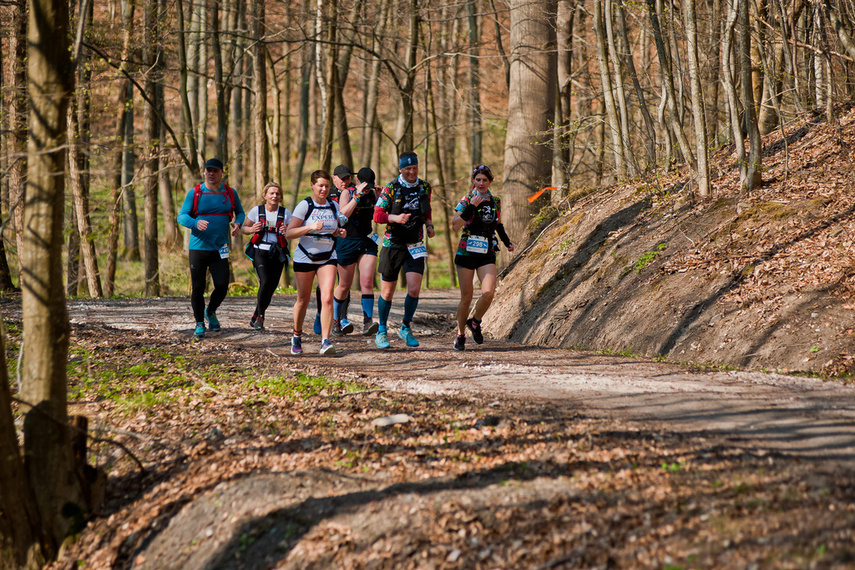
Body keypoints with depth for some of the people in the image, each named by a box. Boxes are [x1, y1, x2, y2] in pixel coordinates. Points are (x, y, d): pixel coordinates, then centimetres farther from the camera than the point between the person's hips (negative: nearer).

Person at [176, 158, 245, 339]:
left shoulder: (230, 193, 7)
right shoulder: (195, 193, 0)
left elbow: (240, 212, 19)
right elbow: (181, 216, -2)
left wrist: (237, 223, -5)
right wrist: (196, 223, -23)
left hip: (220, 249, 1)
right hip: (198, 248, -1)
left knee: (222, 286, -7)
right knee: (197, 288, 0)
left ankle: (211, 312, 23)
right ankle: (199, 323, 16)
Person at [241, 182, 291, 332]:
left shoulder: (285, 213, 6)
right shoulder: (256, 211, 3)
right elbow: (244, 228, 11)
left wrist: (287, 232, -16)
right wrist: (252, 229, -11)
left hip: (277, 254, 2)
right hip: (260, 252, -2)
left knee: (271, 287, 0)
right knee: (265, 282, -21)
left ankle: (256, 317, 20)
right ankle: (260, 316, -6)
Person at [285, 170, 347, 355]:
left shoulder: (333, 206, 5)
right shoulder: (304, 205, -8)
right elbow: (289, 233, -13)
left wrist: (339, 232, -3)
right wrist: (311, 227, -25)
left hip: (327, 258, 2)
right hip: (305, 257, -2)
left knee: (327, 298, -15)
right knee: (303, 300, 8)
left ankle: (325, 341, -17)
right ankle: (297, 337, 31)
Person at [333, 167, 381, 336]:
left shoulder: (373, 194, 6)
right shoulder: (347, 193, -7)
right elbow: (343, 214, -22)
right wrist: (357, 195, -27)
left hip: (367, 242, 3)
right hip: (347, 242, -3)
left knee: (367, 282, -13)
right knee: (345, 285, 6)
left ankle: (368, 322, -19)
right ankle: (335, 320, 24)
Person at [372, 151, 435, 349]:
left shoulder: (425, 187, 5)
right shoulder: (391, 188, -7)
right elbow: (377, 215, -10)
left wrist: (429, 225, 5)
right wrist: (396, 218, -27)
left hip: (415, 245, 2)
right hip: (393, 244, -2)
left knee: (414, 289, -11)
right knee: (387, 291, 4)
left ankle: (406, 329, 9)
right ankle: (382, 331, 21)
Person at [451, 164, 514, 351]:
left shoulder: (495, 202, 8)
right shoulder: (467, 200, -5)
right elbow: (455, 225, -19)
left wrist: (507, 241, 13)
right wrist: (471, 207, -25)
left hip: (487, 254, 3)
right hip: (467, 252, -2)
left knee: (488, 293, -17)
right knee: (466, 297, 1)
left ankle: (475, 323, 10)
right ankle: (460, 335, 18)